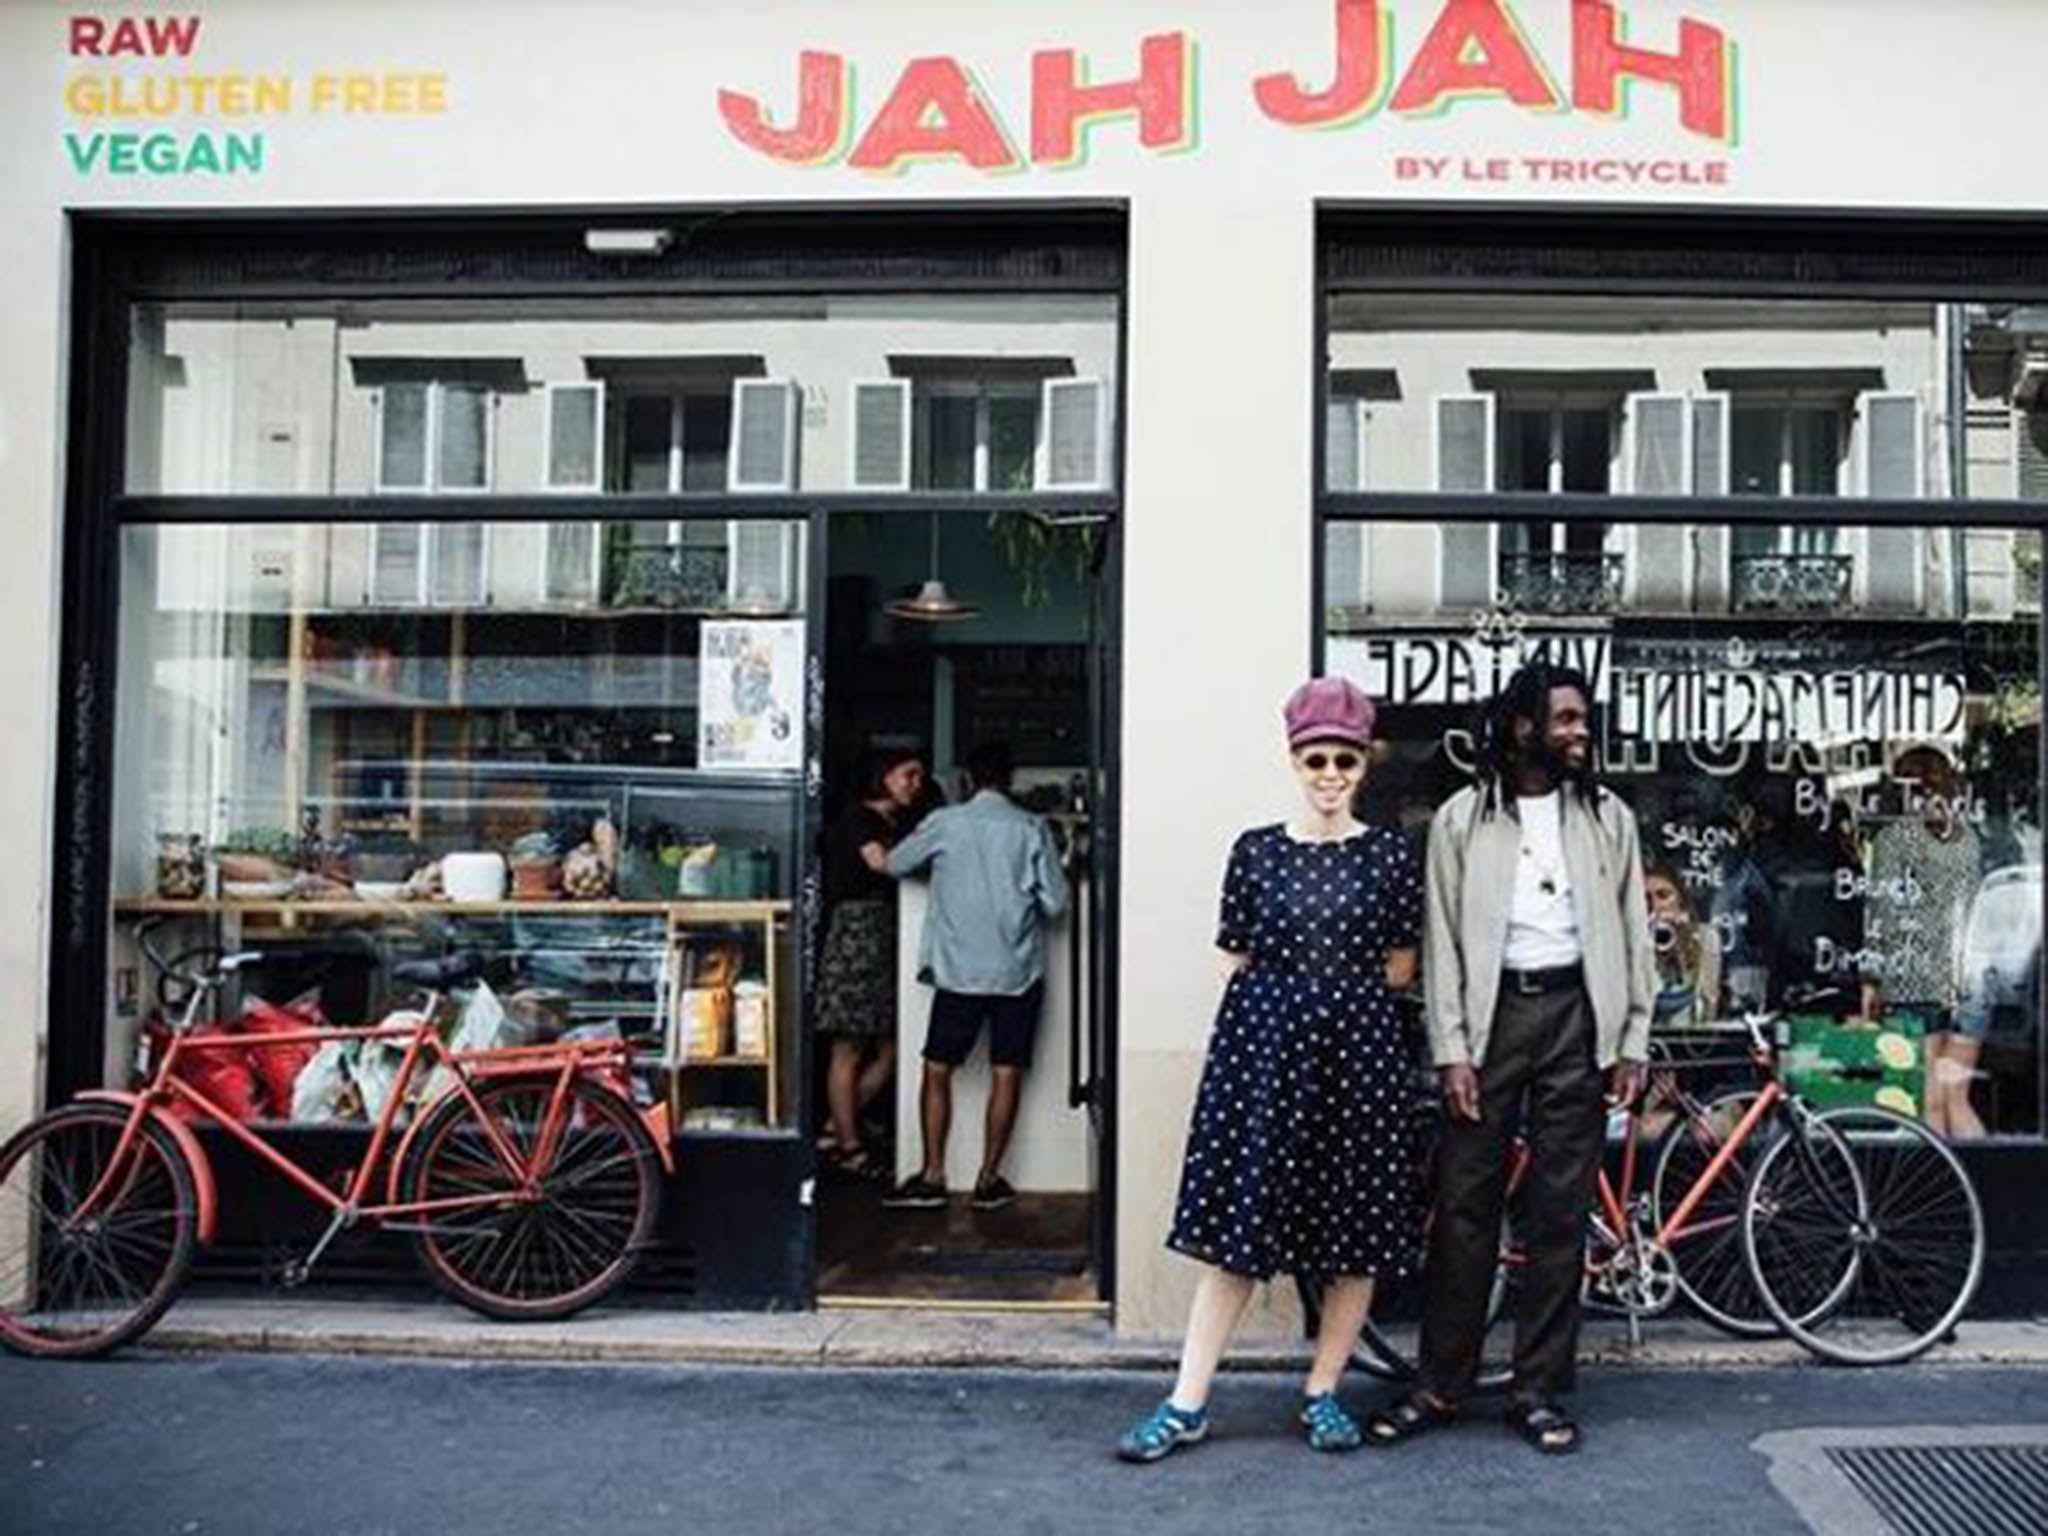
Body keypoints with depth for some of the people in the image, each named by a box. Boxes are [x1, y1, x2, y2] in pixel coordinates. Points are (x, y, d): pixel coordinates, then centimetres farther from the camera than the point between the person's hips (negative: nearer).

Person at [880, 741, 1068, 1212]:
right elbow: (1055, 903, -3)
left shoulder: (945, 824, -2)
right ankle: (989, 1179, 10)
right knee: (1006, 1074, 7)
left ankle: (932, 1176, 8)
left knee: (937, 1071, 9)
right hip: (1018, 970, 0)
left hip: (959, 970, 0)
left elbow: (895, 864, 12)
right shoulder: (1032, 828, -3)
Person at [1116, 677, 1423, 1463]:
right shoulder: (1255, 850, 4)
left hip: (1359, 1044, 1)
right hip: (1264, 1041, 0)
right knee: (1238, 1219, 1)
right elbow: (1237, 963, 7)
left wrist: (1335, 987, 8)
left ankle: (1323, 1391, 22)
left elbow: (1398, 968, 10)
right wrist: (1317, 980, 4)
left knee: (1356, 1226, 5)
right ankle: (1187, 1402, 6)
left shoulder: (1391, 855, 4)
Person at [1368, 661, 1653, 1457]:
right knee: (1464, 1203, 0)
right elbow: (1442, 940, 1)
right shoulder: (1462, 818, 4)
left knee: (1559, 1209, 4)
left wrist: (1633, 1041, 2)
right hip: (1491, 1012, -1)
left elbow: (1633, 931, 9)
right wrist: (1451, 1049, -6)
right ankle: (1440, 1385, 10)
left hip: (1576, 1012, 1)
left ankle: (1540, 1390, 13)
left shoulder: (1607, 815, 9)